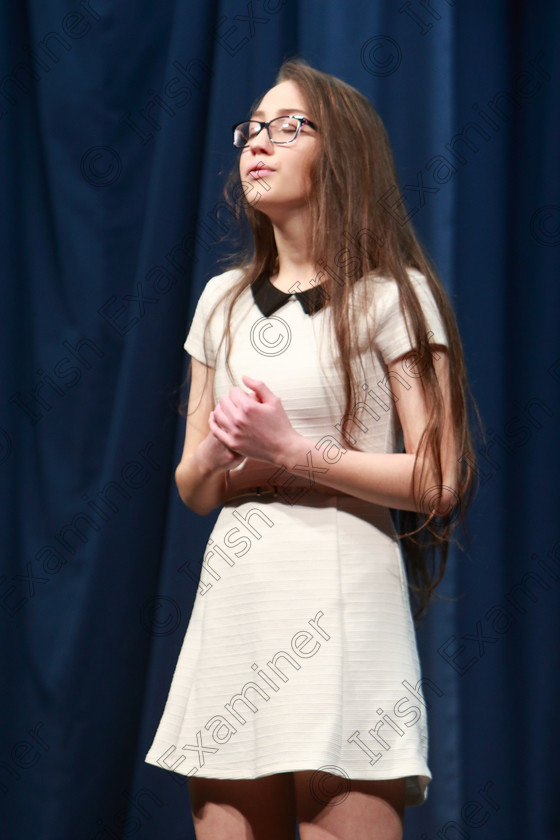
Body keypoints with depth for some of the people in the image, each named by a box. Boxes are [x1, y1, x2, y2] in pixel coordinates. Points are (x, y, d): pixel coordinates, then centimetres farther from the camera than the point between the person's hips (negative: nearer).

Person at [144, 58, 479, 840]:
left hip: (342, 603, -5)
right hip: (233, 602, 5)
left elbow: (438, 481, -7)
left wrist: (292, 452, -12)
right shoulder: (223, 300, 16)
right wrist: (216, 453, -5)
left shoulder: (392, 295, -1)